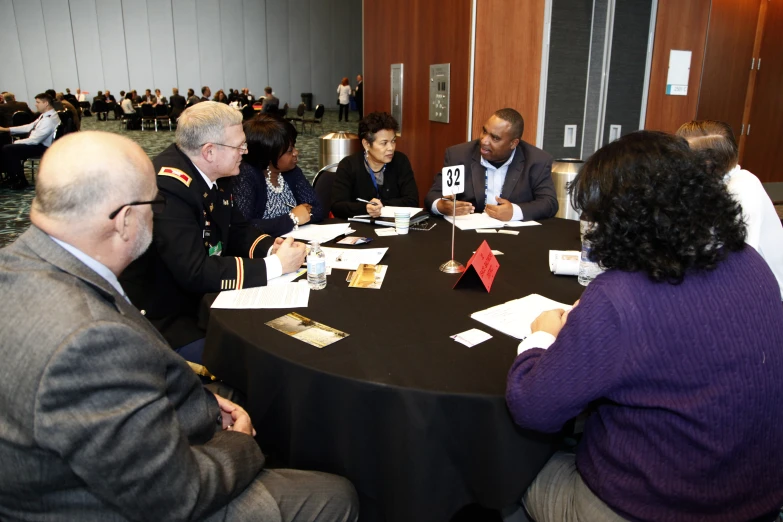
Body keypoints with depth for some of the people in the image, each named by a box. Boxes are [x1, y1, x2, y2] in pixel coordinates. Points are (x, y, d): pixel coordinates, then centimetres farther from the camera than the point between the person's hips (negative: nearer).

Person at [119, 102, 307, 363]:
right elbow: (195, 274, -32)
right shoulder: (168, 188, -27)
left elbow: (237, 230, 12)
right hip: (165, 320, -8)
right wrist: (274, 265, -26)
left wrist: (271, 248, -10)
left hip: (204, 299, 8)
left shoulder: (215, 175, 1)